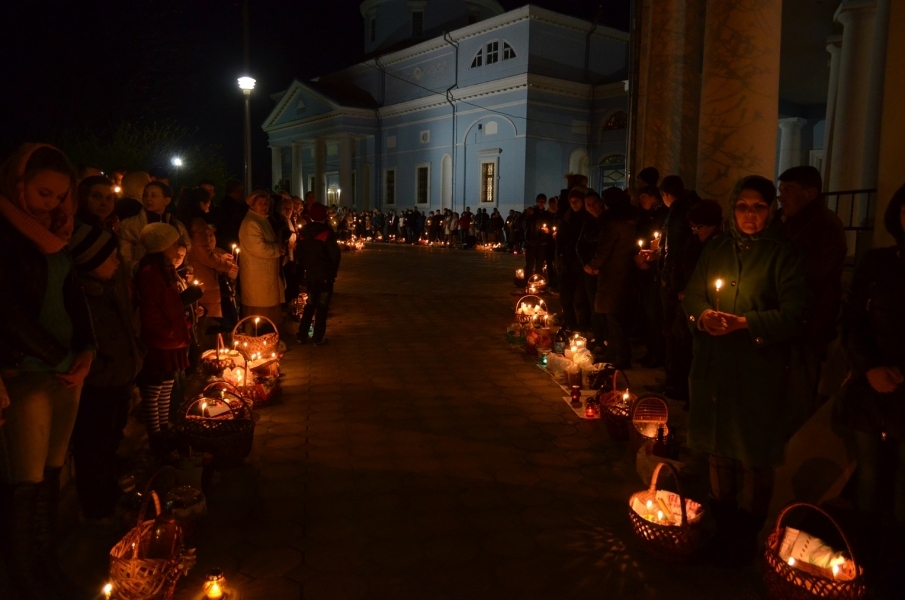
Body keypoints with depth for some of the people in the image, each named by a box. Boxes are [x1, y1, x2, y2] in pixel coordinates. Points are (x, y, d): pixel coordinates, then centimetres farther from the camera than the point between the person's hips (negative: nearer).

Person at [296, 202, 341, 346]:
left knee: (310, 304, 17)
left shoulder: (303, 232, 1)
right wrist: (333, 271, -2)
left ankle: (302, 335, 16)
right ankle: (318, 338, 6)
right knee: (322, 306, 4)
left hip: (311, 274, 5)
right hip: (325, 274, -5)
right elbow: (334, 254, -16)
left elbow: (300, 253, 5)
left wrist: (307, 267, 13)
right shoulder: (327, 232, -14)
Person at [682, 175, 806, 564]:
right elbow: (692, 296, 11)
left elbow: (793, 313, -11)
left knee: (756, 453, 2)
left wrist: (745, 322, -22)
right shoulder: (716, 250, 10)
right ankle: (723, 521, 34)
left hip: (760, 367, -4)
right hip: (713, 362, 5)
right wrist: (702, 315, -11)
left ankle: (751, 530, 20)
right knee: (717, 444, 16)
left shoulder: (783, 254, -4)